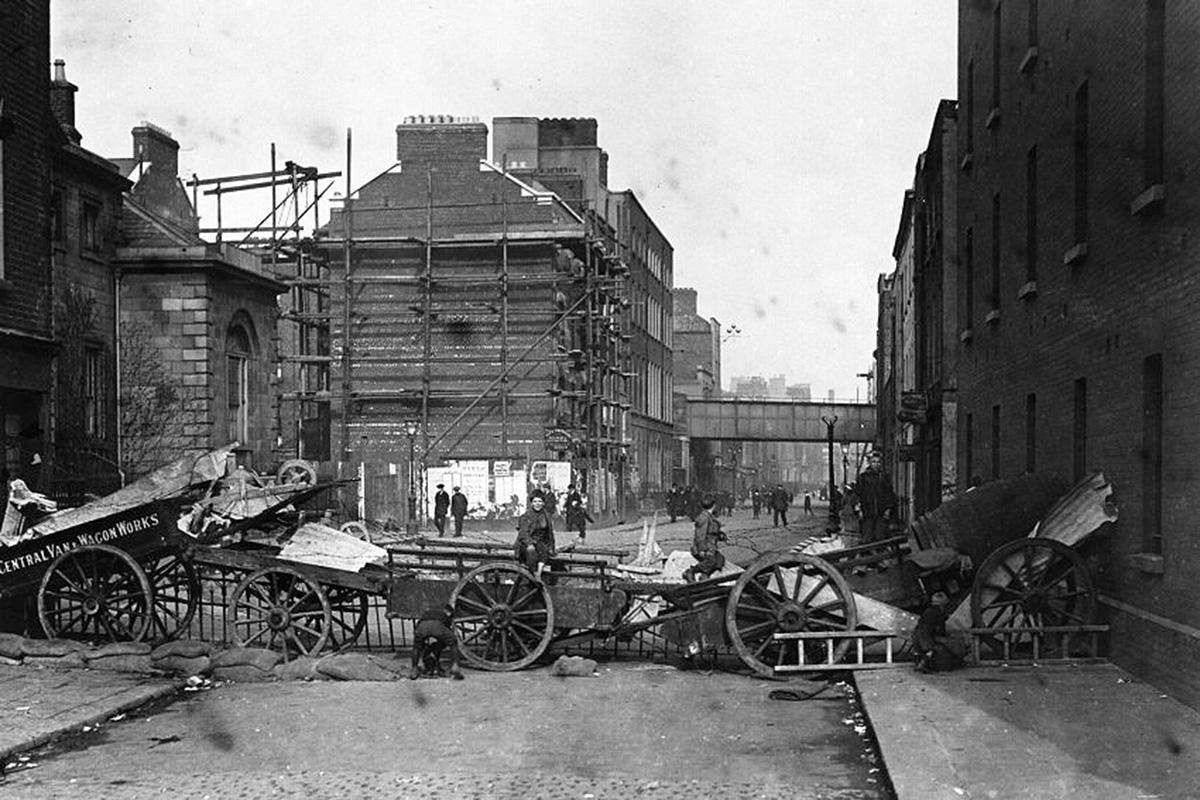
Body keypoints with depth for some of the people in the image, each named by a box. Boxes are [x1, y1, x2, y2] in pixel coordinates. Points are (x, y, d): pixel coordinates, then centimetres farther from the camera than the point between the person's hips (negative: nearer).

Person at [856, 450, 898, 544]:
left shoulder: (885, 477, 11)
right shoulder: (863, 476, 5)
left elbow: (890, 494, 13)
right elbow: (857, 493, 4)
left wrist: (889, 509, 2)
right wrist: (858, 508, -5)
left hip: (882, 514, 2)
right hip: (867, 513, -2)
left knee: (880, 538, -2)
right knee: (867, 539, -7)